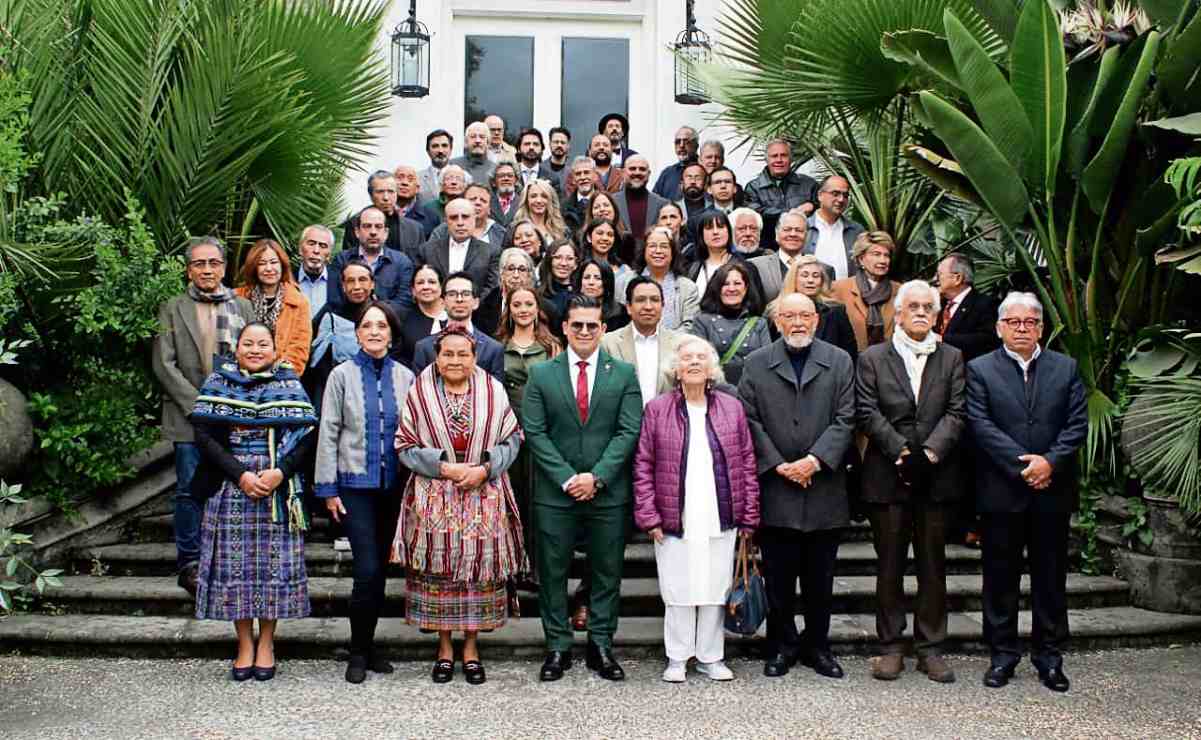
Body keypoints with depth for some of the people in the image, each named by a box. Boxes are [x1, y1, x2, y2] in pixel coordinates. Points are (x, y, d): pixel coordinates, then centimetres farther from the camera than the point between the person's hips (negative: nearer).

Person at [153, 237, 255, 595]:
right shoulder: (173, 309, 6)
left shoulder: (243, 307, 12)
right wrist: (197, 405, -10)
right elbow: (164, 364, -2)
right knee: (190, 490, 1)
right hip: (189, 418, -2)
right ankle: (189, 563, 10)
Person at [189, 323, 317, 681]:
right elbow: (204, 435, -3)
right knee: (235, 563, 2)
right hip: (230, 487, 1)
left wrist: (281, 472, -17)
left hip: (279, 488, 0)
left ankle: (266, 643, 14)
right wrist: (240, 474, -14)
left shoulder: (290, 385, 5)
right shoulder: (218, 384, 6)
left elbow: (306, 436, -2)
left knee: (274, 562, 1)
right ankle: (244, 644, 14)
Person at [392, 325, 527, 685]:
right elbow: (405, 445, -1)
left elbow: (511, 440, 4)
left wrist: (484, 469, -11)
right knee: (438, 572, 3)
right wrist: (444, 467, -12)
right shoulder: (419, 392, -1)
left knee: (480, 570, 2)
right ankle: (444, 647, 17)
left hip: (485, 498, 1)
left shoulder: (493, 391, 2)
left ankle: (471, 647, 16)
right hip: (434, 501, 0)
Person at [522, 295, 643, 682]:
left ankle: (601, 646, 18)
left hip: (608, 492, 0)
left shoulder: (624, 374, 4)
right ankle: (558, 647, 17)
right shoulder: (541, 374, 3)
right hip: (555, 493, 0)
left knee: (607, 573, 7)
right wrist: (567, 478, -11)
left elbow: (629, 432, -3)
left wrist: (597, 477, -12)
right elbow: (535, 432, -2)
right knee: (552, 572, 5)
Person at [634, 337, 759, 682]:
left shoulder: (732, 408, 6)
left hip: (720, 521, 2)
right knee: (678, 591, 3)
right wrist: (649, 517, -5)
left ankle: (711, 657, 21)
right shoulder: (657, 409, 1)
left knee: (716, 589, 7)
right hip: (675, 521, -2)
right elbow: (643, 465, 1)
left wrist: (748, 517, 3)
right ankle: (677, 658, 17)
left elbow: (747, 464, 7)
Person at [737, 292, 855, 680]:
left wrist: (815, 460, -13)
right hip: (775, 489, -1)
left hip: (824, 487, 1)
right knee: (779, 577, 6)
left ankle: (817, 645, 23)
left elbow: (845, 420, -1)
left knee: (820, 577, 9)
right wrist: (778, 465, -10)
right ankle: (782, 646, 18)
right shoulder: (757, 364, 5)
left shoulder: (839, 362, 6)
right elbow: (750, 420, -1)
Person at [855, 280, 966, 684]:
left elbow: (957, 413, 0)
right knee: (890, 564, 5)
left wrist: (929, 452, -15)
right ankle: (891, 646, 15)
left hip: (936, 478, 2)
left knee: (933, 564, 7)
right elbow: (867, 413, -5)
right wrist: (901, 453, -14)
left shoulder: (951, 358, 10)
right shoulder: (872, 359, 5)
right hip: (887, 477, -1)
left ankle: (930, 647, 16)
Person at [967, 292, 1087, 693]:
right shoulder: (980, 370, 1)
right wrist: (1023, 466, -16)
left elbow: (1078, 423, 1)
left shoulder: (1066, 368, 8)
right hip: (1002, 491, -2)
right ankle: (1002, 653, 17)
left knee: (1051, 576, 9)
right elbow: (981, 426, -8)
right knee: (1000, 577, 6)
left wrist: (1050, 461, -14)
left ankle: (1049, 655, 19)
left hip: (1053, 490, 2)